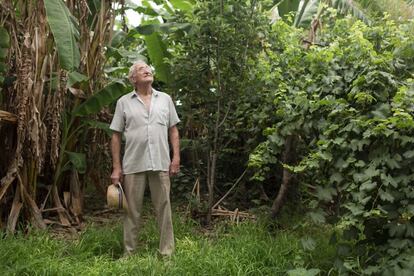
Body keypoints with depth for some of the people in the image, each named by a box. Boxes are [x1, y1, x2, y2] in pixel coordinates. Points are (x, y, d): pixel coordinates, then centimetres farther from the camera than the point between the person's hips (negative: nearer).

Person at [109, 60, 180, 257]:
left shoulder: (165, 99, 10)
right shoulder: (124, 102, 5)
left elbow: (173, 130, 11)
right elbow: (116, 136, 5)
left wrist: (176, 157, 1)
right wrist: (116, 167, 0)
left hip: (161, 164, 1)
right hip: (133, 166, -1)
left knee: (164, 209, 5)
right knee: (132, 211, 7)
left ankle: (167, 252, 15)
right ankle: (129, 253, 18)